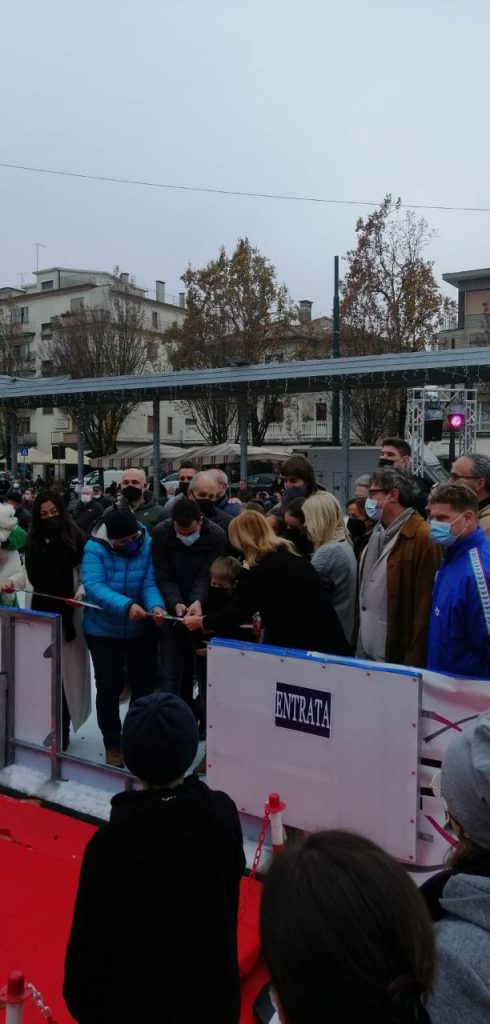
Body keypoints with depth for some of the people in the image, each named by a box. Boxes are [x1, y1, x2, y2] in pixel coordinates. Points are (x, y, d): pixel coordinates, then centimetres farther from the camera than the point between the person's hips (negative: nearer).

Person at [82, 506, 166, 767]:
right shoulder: (95, 548, -20)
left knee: (145, 684, 11)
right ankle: (113, 745, 22)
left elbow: (150, 583, -18)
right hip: (104, 630, -2)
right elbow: (93, 586, -32)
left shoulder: (147, 544, -14)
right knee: (108, 687, 4)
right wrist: (126, 606, -45)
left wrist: (156, 606, -39)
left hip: (141, 629, 2)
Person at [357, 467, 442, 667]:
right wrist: (359, 644, 15)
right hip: (367, 653, 8)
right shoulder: (377, 533, 12)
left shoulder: (423, 537, -14)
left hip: (398, 658, -7)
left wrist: (414, 662, -16)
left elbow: (425, 606, -17)